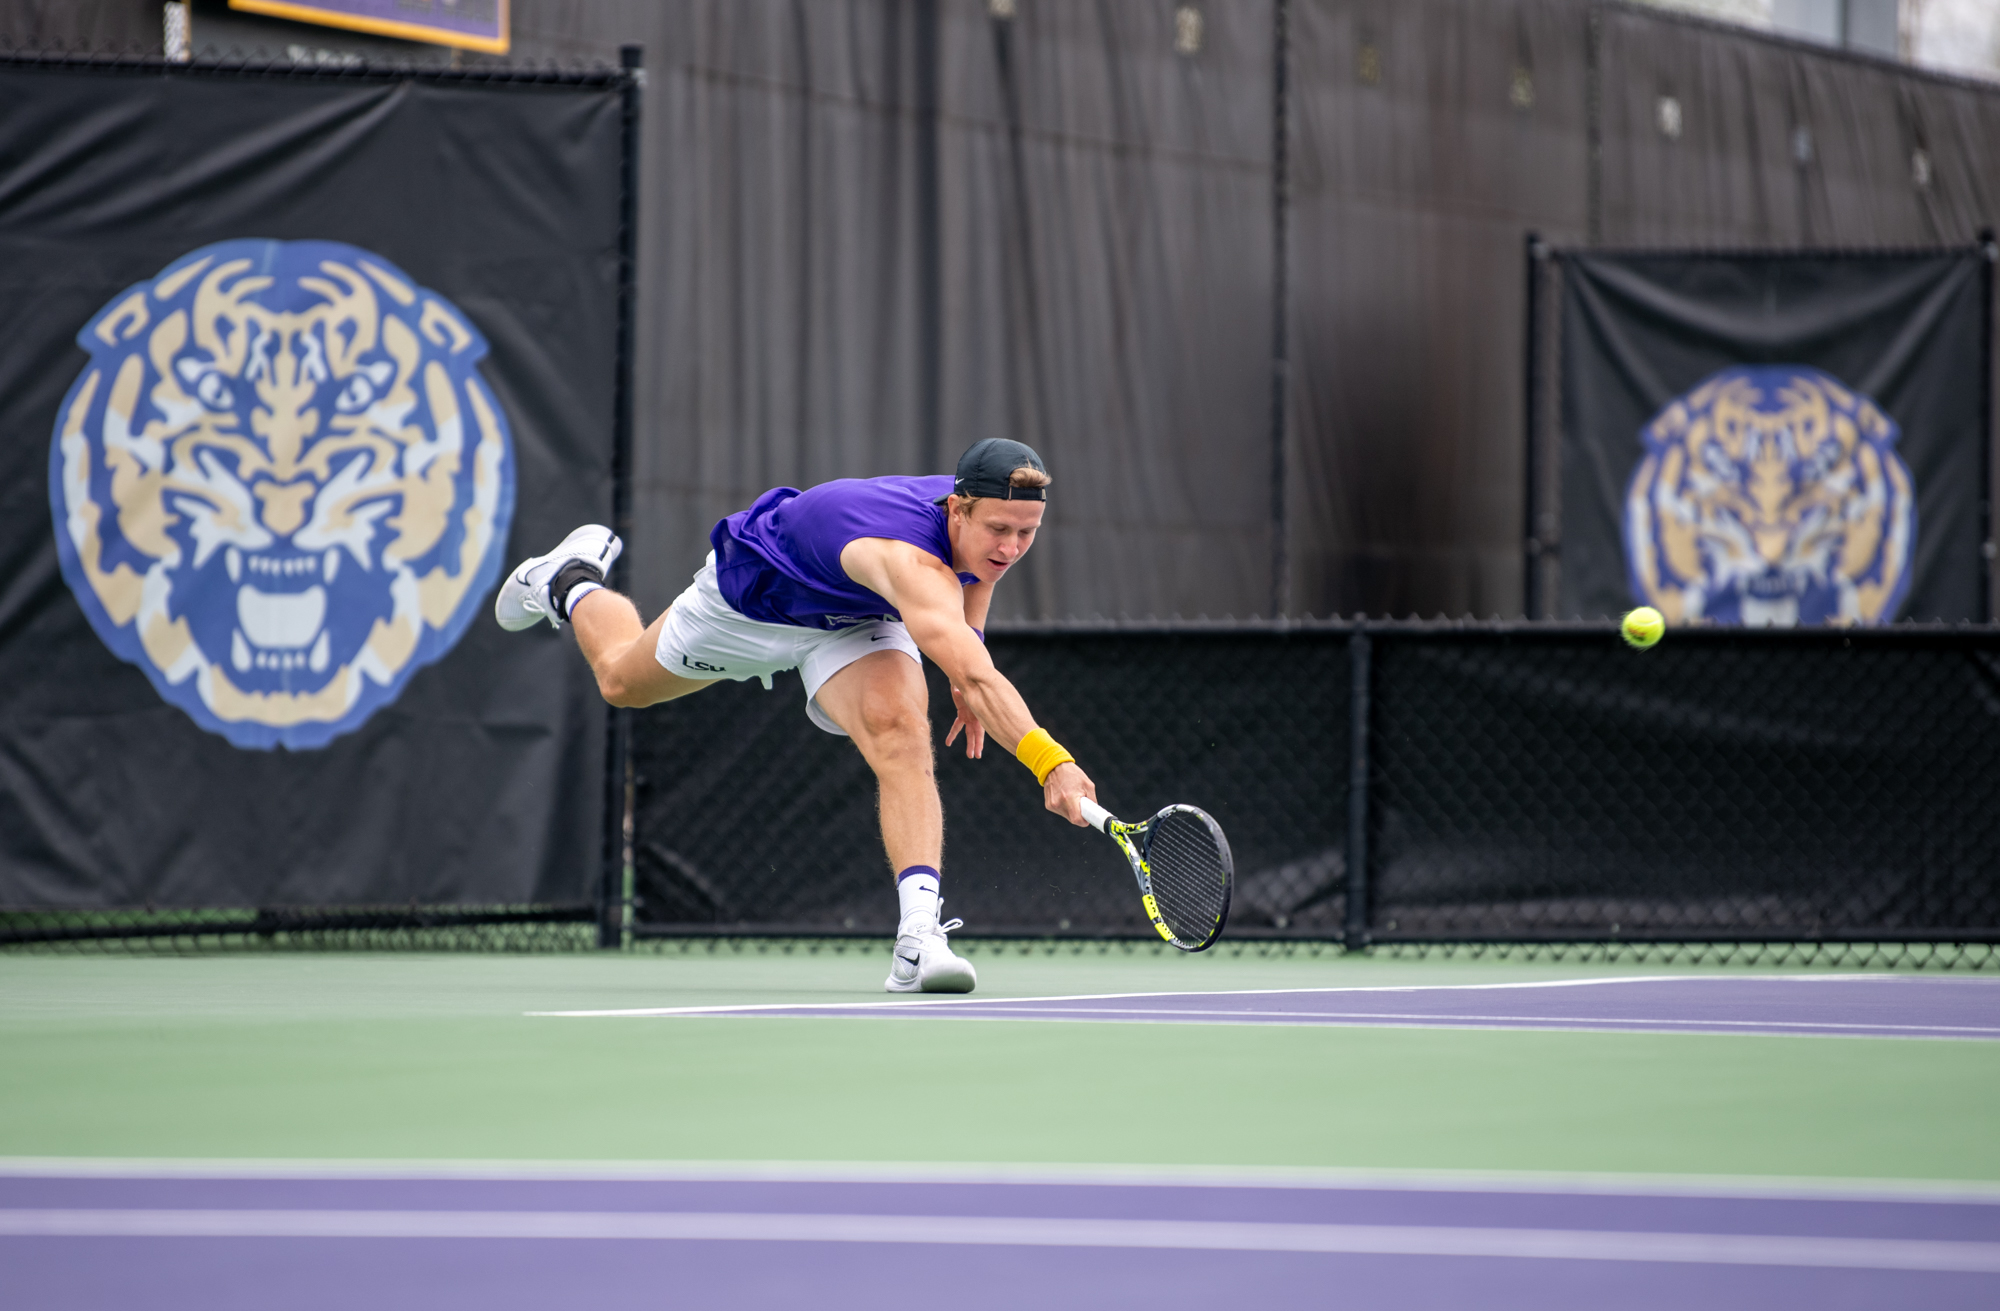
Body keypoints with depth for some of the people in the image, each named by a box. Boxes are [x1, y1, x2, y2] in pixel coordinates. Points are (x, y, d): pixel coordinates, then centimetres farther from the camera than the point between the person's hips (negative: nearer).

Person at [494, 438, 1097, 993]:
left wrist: (964, 682, 0)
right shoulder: (910, 558, -50)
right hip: (754, 598, -4)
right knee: (623, 680, 26)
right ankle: (573, 583, 60)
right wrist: (1051, 762, -79)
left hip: (856, 621, 4)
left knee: (899, 734, -29)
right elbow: (977, 675, -66)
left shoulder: (989, 526, -26)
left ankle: (919, 933, -38)